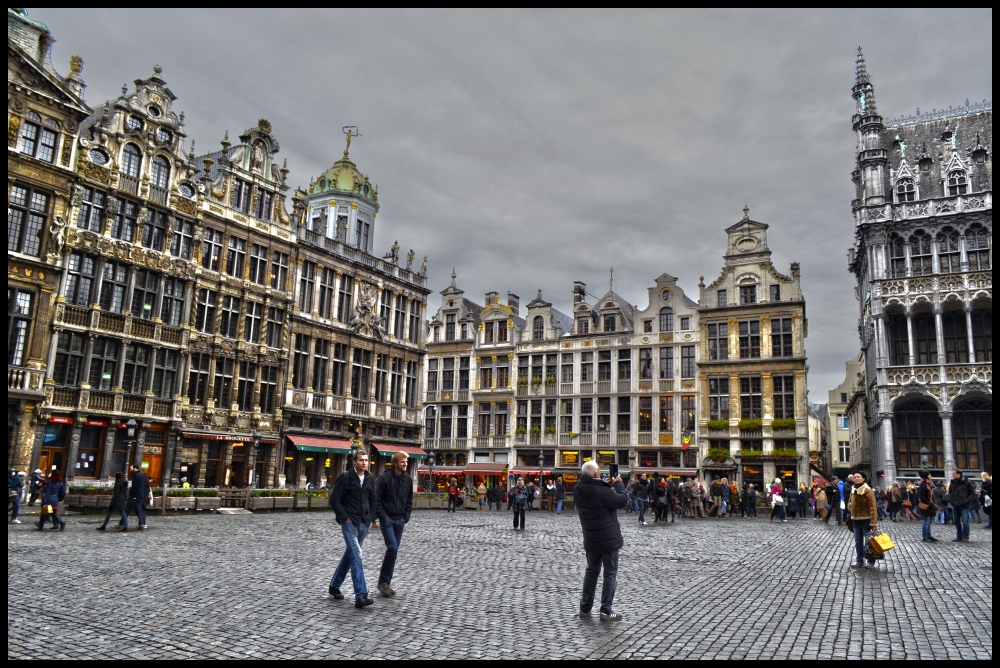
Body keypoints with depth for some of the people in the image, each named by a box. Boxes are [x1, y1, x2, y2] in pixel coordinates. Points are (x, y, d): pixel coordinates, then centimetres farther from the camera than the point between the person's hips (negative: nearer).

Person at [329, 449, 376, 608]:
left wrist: (370, 518, 9)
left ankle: (334, 586, 34)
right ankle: (360, 596, -16)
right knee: (357, 557, -14)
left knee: (350, 555, 17)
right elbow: (334, 500, -8)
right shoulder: (345, 477, -8)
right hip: (350, 522, -6)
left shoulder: (370, 478, 8)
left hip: (364, 523, 6)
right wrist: (345, 518, -12)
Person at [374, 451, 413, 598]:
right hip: (387, 520, -5)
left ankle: (386, 583, 18)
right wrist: (383, 516, -12)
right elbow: (376, 499, -9)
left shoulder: (408, 479, 6)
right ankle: (383, 582, 1)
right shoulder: (384, 477, -10)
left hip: (400, 520, 5)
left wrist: (406, 517, 5)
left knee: (393, 551, 8)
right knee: (392, 548, -13)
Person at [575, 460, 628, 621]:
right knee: (610, 574, 5)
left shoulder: (578, 491, -3)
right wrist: (618, 484, -5)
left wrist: (605, 485, 5)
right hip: (609, 539, -7)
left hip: (591, 540, 7)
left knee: (591, 572, 19)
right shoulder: (601, 491, -25)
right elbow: (622, 501, -17)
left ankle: (585, 608, 23)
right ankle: (606, 611, 7)